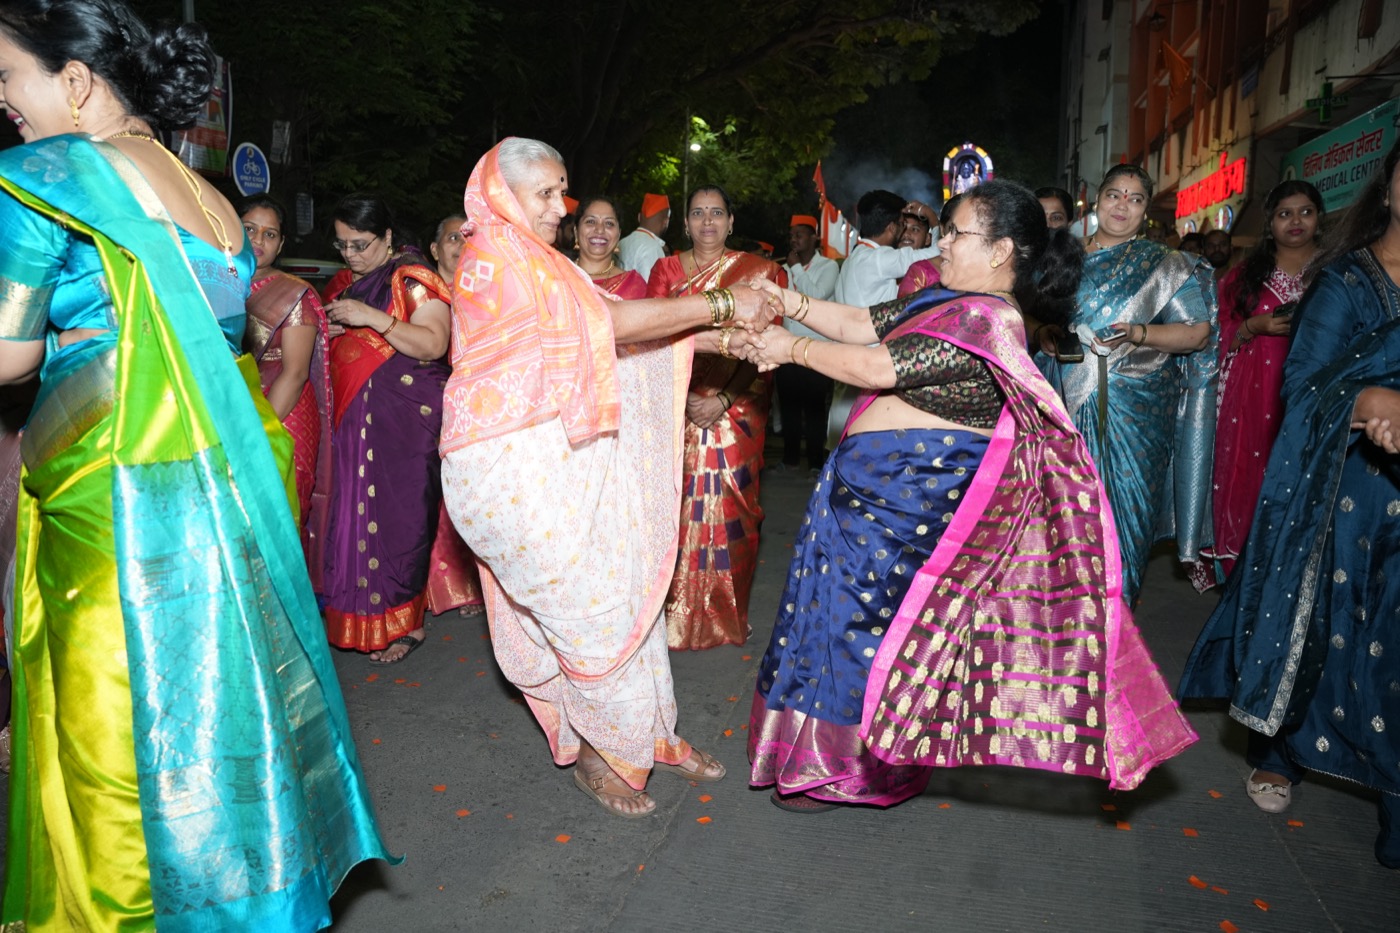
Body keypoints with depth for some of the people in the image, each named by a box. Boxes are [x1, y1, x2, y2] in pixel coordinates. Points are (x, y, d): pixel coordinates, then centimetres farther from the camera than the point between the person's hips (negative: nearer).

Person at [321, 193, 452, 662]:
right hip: (356, 413, 8)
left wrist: (372, 318, -21)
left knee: (398, 514, -7)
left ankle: (406, 623, 3)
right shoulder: (351, 282, 20)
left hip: (405, 413, -8)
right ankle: (360, 613, 15)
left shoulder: (412, 278, -5)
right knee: (357, 511, 5)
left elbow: (434, 344, -17)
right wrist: (333, 324, 11)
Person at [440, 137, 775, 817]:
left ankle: (648, 735, 25)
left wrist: (711, 337, 4)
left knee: (627, 584, 11)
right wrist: (721, 304, -12)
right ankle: (596, 754, 19)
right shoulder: (496, 259, -12)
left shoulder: (532, 260, 18)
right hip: (518, 461, -9)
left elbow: (602, 335, 12)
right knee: (591, 606, -2)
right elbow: (609, 322, -17)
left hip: (563, 454, 9)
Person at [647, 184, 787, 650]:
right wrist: (682, 397, -10)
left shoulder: (757, 272, 4)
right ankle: (675, 608, 14)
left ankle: (724, 612, 13)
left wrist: (724, 399, -13)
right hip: (677, 404, 2)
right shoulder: (665, 270, 10)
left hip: (735, 409, -1)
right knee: (677, 503, 0)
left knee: (729, 505, -2)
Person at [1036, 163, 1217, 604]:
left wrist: (1138, 334, -17)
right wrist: (1042, 333, -4)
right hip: (1065, 404, 2)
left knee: (1121, 509, -3)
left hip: (1133, 413, -2)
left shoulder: (1164, 265, 5)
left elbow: (1199, 333, -1)